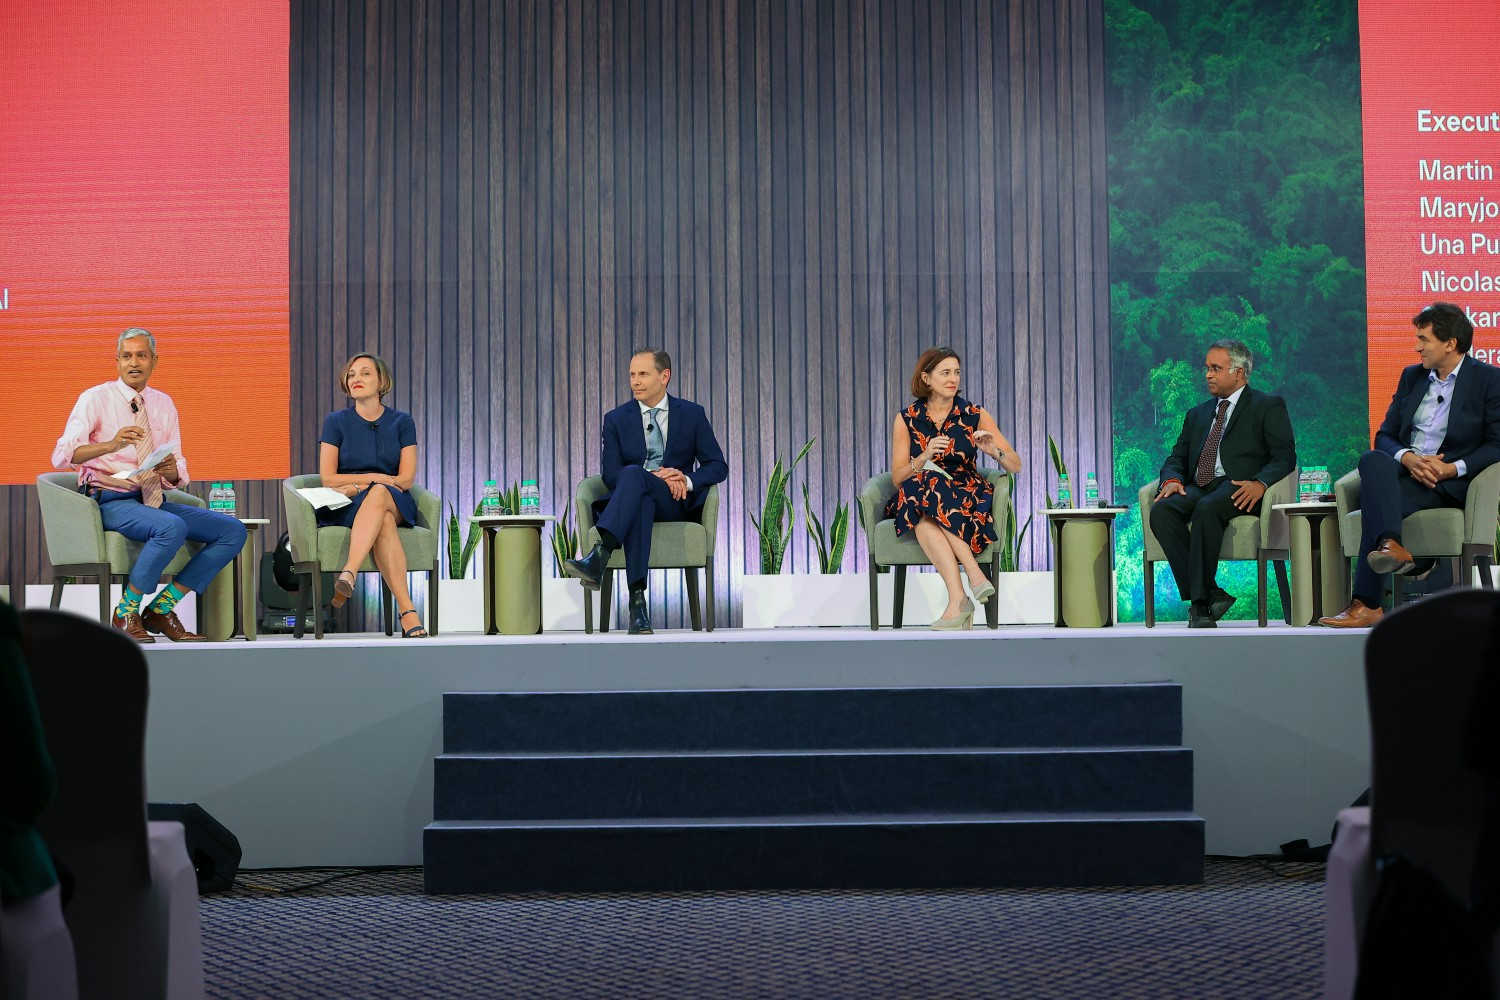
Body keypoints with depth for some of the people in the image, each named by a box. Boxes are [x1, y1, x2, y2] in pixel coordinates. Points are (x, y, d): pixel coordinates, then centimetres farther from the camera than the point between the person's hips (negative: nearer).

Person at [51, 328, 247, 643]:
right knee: (172, 528, -36)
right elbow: (62, 455, -16)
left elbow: (179, 472, 14)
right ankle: (126, 612, -15)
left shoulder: (164, 404, 15)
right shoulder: (95, 399, -2)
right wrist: (111, 445, -32)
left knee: (233, 531, -11)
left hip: (156, 500, 6)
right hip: (112, 501, -6)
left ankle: (161, 608, -4)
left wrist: (172, 470, -12)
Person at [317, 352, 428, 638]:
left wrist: (358, 486, -12)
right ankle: (408, 613, -56)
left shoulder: (402, 422, 11)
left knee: (378, 495, -40)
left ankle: (348, 574, -59)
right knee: (383, 523, -39)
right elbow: (328, 479, 1)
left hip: (396, 505, 1)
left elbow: (406, 479, 0)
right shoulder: (336, 421, 10)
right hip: (346, 509, 0)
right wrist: (374, 477, -10)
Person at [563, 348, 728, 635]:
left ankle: (599, 557, -56)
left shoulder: (692, 414, 11)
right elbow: (609, 473, 1)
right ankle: (637, 600, -54)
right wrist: (655, 476, -16)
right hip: (636, 499, 1)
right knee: (641, 503, -41)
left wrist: (687, 479, -14)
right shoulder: (616, 419, 12)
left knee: (633, 474, -36)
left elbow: (718, 467, 8)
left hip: (676, 503, -1)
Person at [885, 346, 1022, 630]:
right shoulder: (906, 419, 5)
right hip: (917, 497, 1)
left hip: (966, 496, -1)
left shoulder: (975, 415, 6)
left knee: (927, 518, -35)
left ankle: (958, 601, -42)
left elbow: (1015, 466, 5)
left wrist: (994, 451, -17)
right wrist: (925, 457, -17)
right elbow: (897, 478, 1)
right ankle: (974, 575, -43)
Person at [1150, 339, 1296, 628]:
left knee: (1206, 509, -38)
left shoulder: (1268, 406, 12)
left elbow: (1285, 455, 0)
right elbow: (1177, 457, 22)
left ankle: (1200, 600, -33)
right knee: (1162, 510, -28)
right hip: (1198, 488, 5)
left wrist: (1260, 483, -20)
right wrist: (1172, 479, -3)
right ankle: (1210, 595, -29)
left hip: (1238, 489, -5)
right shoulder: (1197, 414, 29)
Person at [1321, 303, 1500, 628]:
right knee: (1372, 459, -33)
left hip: (1450, 483, -5)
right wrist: (1407, 458, -9)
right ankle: (1392, 546, -53)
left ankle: (1366, 604, -37)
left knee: (1375, 505, -33)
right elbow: (1384, 436, 14)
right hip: (1405, 471, 5)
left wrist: (1454, 468, -18)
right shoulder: (1411, 376, 20)